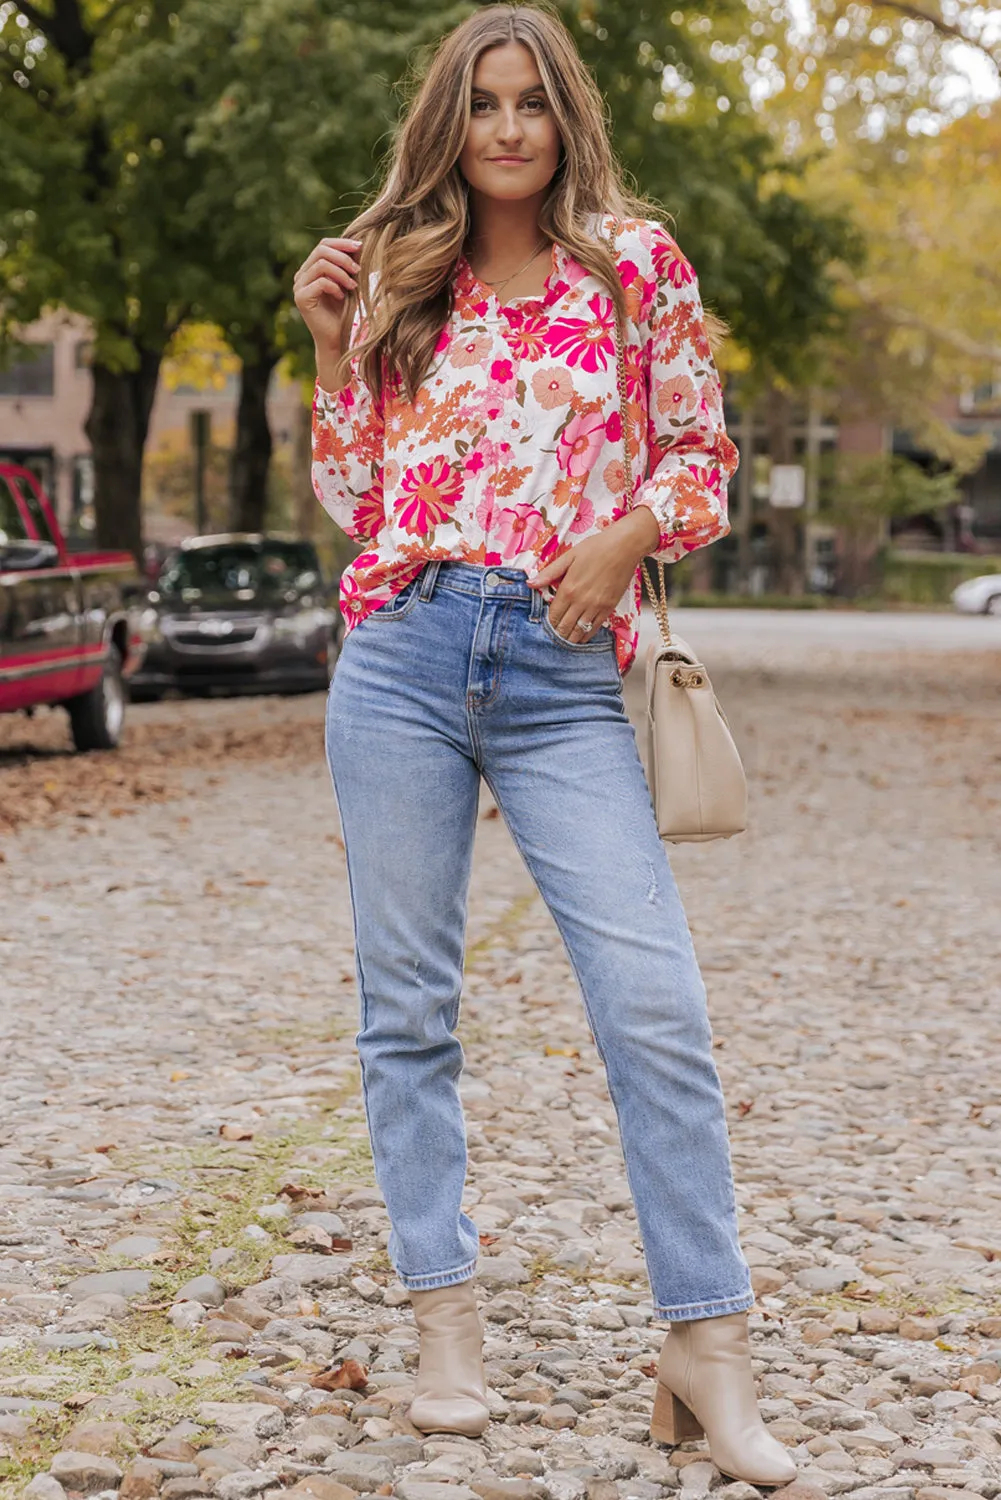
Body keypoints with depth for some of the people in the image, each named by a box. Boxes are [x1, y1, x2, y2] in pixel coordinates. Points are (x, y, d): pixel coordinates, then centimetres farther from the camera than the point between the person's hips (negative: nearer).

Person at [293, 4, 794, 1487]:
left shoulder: (635, 263, 7)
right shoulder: (400, 287, 13)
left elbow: (703, 451, 10)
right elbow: (354, 501, 12)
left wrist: (630, 533, -9)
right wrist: (335, 348, 3)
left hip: (565, 672, -2)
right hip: (403, 655, 2)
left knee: (657, 1005, -10)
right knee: (408, 1007, 4)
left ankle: (707, 1356, -1)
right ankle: (446, 1322, 17)